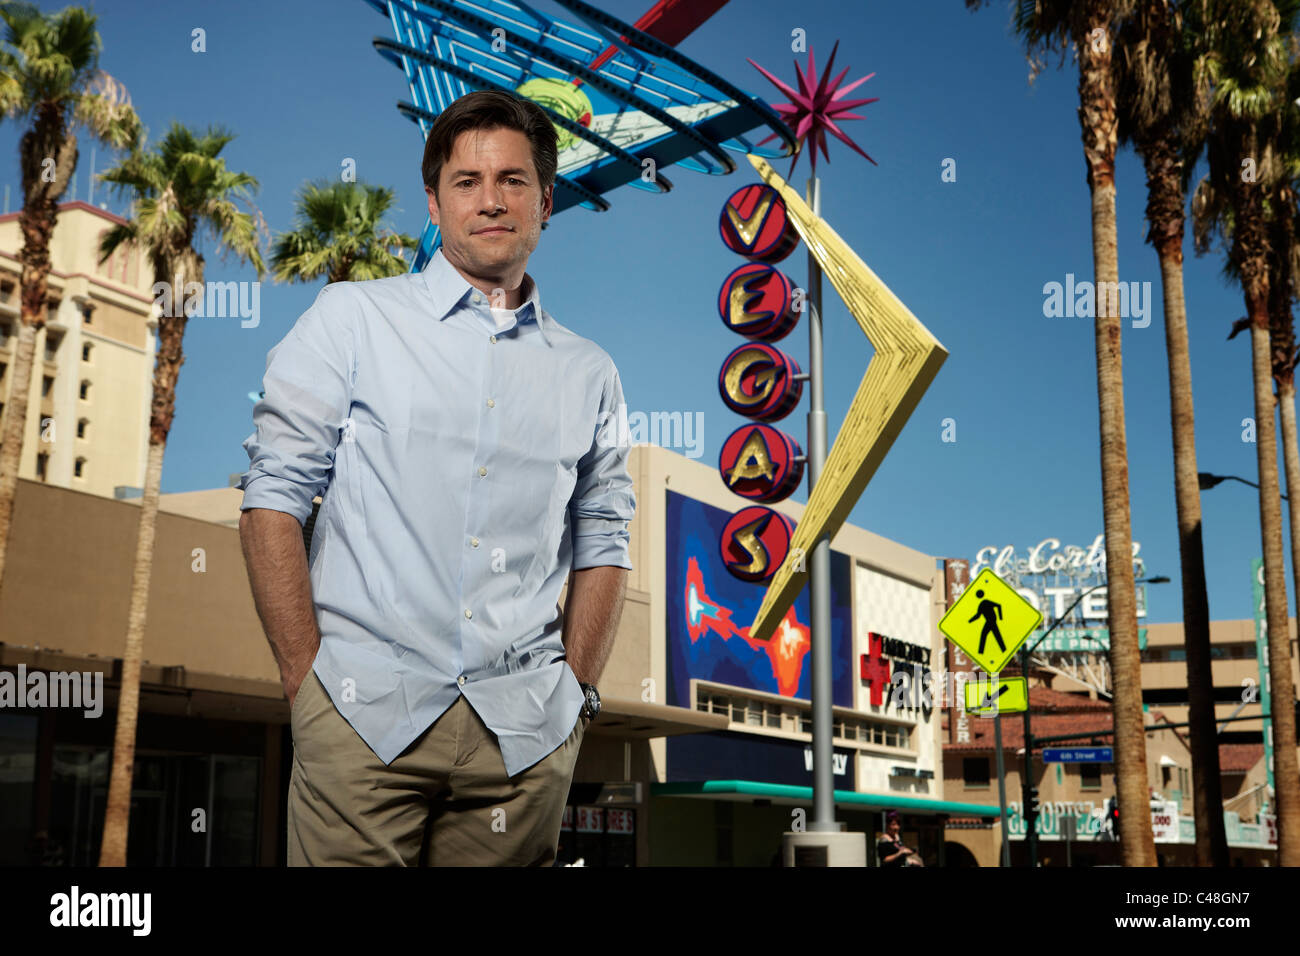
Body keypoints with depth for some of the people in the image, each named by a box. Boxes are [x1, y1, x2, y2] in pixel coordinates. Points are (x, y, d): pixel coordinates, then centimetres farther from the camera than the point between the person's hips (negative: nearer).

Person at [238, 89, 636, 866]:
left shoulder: (589, 374, 12)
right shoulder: (350, 319, 4)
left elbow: (603, 546, 16)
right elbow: (274, 498, 0)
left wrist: (575, 696, 6)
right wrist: (306, 682, -5)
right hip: (366, 715, -2)